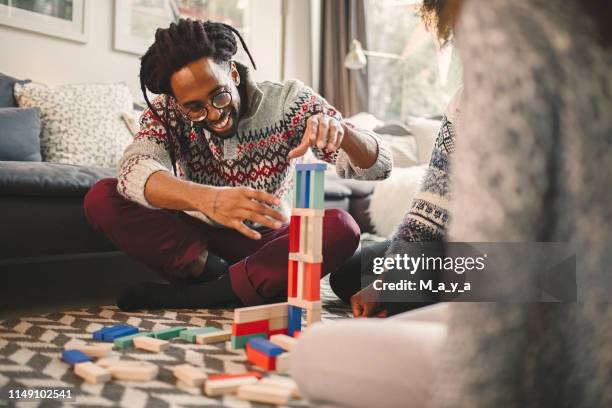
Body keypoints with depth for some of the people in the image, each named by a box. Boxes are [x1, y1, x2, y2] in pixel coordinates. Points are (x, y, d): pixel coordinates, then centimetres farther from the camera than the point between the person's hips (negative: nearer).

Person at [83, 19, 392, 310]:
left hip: (263, 242, 0)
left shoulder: (288, 101, -13)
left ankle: (194, 295, -26)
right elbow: (133, 171, -32)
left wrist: (340, 129, -41)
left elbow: (378, 166, -18)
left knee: (341, 228, -31)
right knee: (101, 198, -20)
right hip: (192, 241, 1)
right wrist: (208, 199, -51)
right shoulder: (165, 111, -11)